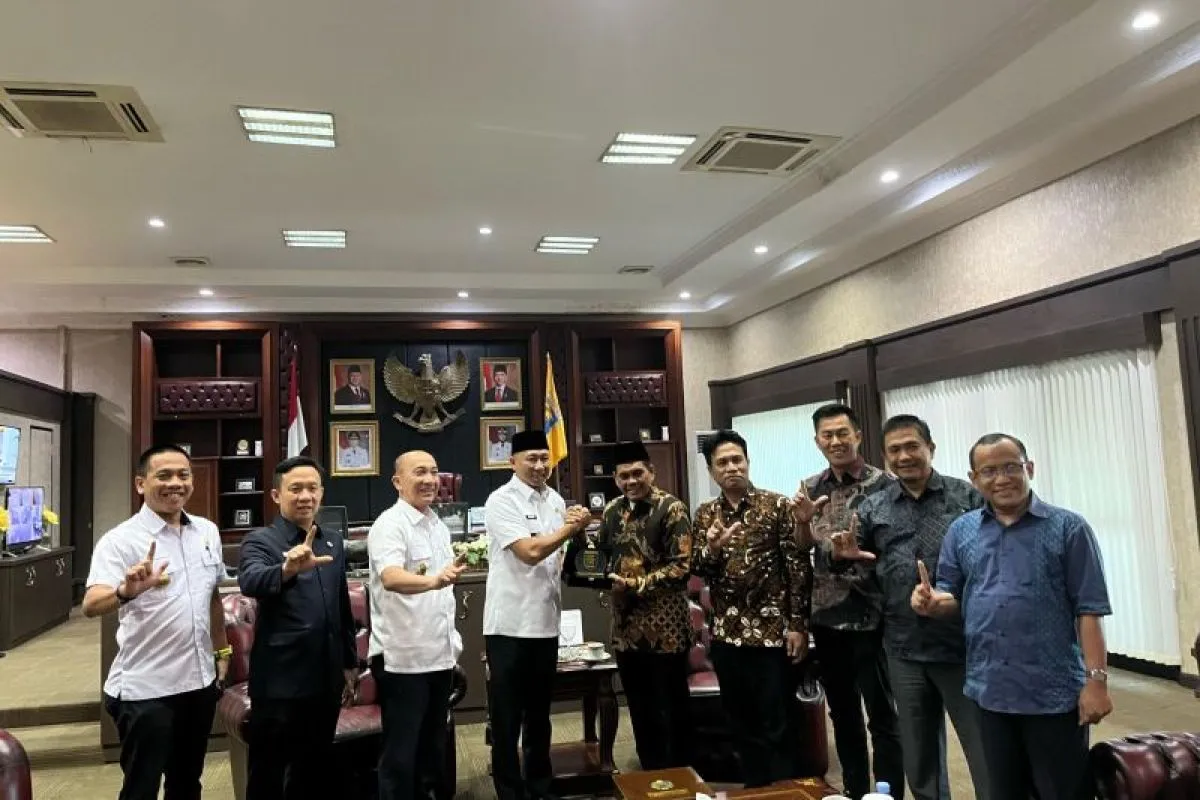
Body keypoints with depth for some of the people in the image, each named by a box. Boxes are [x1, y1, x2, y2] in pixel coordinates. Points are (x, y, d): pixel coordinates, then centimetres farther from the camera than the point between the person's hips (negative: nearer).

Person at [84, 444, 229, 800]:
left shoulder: (207, 532, 5)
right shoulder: (120, 540, -13)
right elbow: (91, 606, -27)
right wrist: (127, 591, -46)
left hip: (200, 681, 6)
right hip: (145, 690, -5)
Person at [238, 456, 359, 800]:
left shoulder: (333, 544, 9)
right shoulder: (261, 540, -8)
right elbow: (250, 581, -31)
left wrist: (350, 664, 16)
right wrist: (287, 568, -50)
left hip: (326, 679, 5)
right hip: (279, 682, -5)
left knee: (316, 772, 18)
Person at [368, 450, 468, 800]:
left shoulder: (439, 526, 10)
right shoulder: (389, 524, -15)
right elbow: (391, 577, -34)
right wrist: (433, 580, -52)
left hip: (439, 655, 8)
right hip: (401, 658, -8)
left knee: (433, 748, 18)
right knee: (401, 753, 4)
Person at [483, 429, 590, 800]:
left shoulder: (556, 500, 10)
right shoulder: (501, 501, -12)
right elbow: (530, 552, -20)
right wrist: (571, 528, -12)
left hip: (546, 622, 7)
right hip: (510, 625, -6)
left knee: (539, 713, 19)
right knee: (507, 717, 5)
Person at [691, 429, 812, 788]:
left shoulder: (777, 505, -5)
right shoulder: (705, 515, 7)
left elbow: (799, 567, -6)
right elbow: (697, 570, 5)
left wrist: (798, 625, -10)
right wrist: (711, 549, -16)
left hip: (772, 632, -4)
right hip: (726, 635, 4)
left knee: (777, 725, 4)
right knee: (742, 724, 15)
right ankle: (754, 789, 30)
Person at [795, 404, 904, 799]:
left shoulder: (882, 485, -8)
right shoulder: (811, 487, 7)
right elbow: (802, 548, 5)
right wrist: (801, 520, -15)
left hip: (869, 618, -5)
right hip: (825, 618, 5)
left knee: (881, 716, 5)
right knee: (842, 713, 17)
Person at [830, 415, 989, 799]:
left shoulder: (968, 497, -3)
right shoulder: (873, 508, 5)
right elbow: (854, 561, 12)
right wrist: (844, 554, -10)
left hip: (964, 646, -3)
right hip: (905, 652, 3)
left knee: (988, 757, 8)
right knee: (919, 759, 18)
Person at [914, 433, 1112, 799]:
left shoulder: (1068, 527, -5)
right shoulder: (961, 532, 5)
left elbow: (1088, 609, -7)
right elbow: (952, 598, 10)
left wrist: (1096, 679, -12)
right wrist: (932, 601, -13)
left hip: (1054, 692, -3)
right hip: (990, 691, 3)